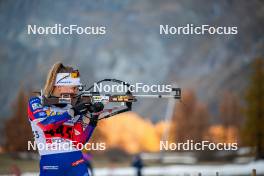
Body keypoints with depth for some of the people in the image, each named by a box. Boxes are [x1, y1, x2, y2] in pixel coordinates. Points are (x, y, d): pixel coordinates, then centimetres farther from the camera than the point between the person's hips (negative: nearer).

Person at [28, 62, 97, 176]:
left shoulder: (76, 108, 9)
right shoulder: (36, 103, 2)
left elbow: (78, 143, 0)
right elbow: (45, 123, -18)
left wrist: (92, 122, -11)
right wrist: (72, 112, -22)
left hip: (76, 163, 3)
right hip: (50, 165, -2)